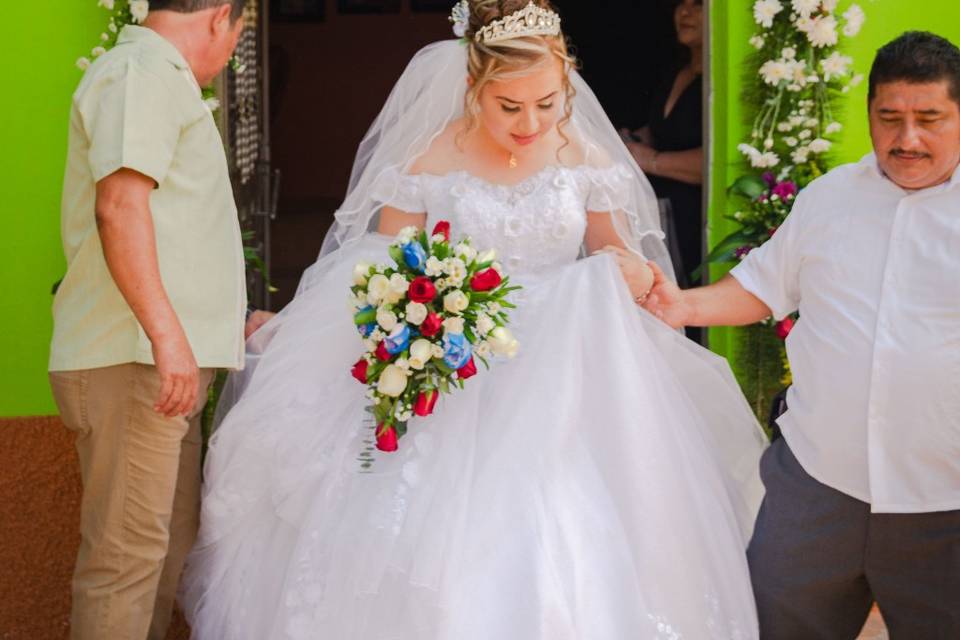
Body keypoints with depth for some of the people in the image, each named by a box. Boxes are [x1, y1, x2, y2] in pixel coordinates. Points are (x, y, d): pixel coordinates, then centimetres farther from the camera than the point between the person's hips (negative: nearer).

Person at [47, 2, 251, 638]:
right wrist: (168, 334, -28)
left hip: (169, 359, 11)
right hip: (132, 362, -11)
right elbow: (119, 205, -23)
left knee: (172, 533, 14)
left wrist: (229, 323, 39)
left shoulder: (159, 79, 24)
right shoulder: (142, 71, -9)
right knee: (130, 548, -9)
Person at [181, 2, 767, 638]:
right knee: (443, 571, -9)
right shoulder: (429, 162, -5)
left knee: (562, 573, -9)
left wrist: (631, 275, -7)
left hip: (560, 394, 2)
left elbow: (616, 251, 16)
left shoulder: (585, 156, 1)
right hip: (455, 401, -1)